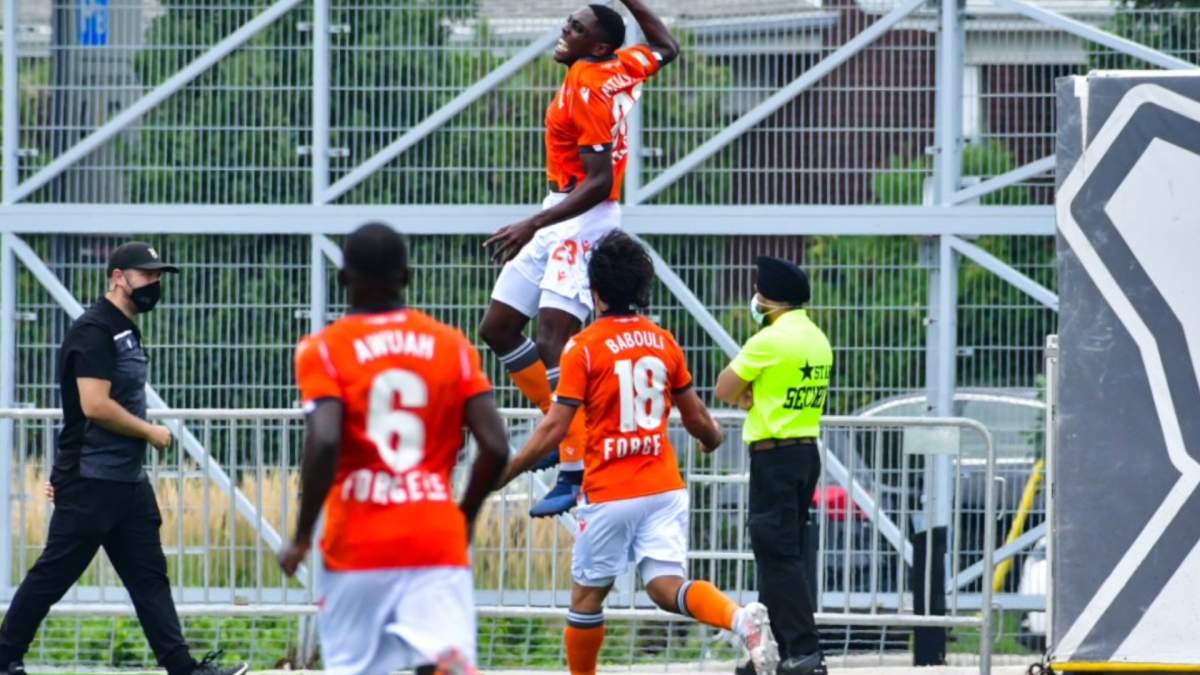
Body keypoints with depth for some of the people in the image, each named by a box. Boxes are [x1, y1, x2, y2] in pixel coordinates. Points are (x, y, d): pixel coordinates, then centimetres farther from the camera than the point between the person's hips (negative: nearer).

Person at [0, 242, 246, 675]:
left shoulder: (127, 331, 17)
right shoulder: (94, 331, -14)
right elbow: (94, 406, -23)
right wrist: (150, 432, -11)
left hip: (128, 479, 10)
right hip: (91, 481, -10)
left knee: (149, 574, 6)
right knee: (53, 573, -3)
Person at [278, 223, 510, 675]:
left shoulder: (324, 350, -1)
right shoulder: (452, 345, 7)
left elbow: (324, 444, -16)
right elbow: (495, 447, 1)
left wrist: (302, 537, -7)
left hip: (357, 547, -1)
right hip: (438, 542, 1)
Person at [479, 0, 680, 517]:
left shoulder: (588, 87, -19)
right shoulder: (625, 67, 6)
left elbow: (599, 182, -24)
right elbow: (665, 47, 29)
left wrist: (534, 225, -28)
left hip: (583, 219, -10)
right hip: (559, 216, 10)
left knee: (553, 344, -19)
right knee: (498, 329, 12)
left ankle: (575, 472, -21)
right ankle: (566, 426, 21)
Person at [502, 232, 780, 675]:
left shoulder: (584, 347, -7)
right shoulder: (664, 343, 7)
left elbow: (554, 429, -10)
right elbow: (696, 417, 17)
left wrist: (503, 474, 1)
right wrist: (712, 440, 41)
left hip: (609, 493, -4)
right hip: (664, 488, 4)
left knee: (587, 595, 11)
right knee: (667, 586, -4)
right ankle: (742, 619, -31)